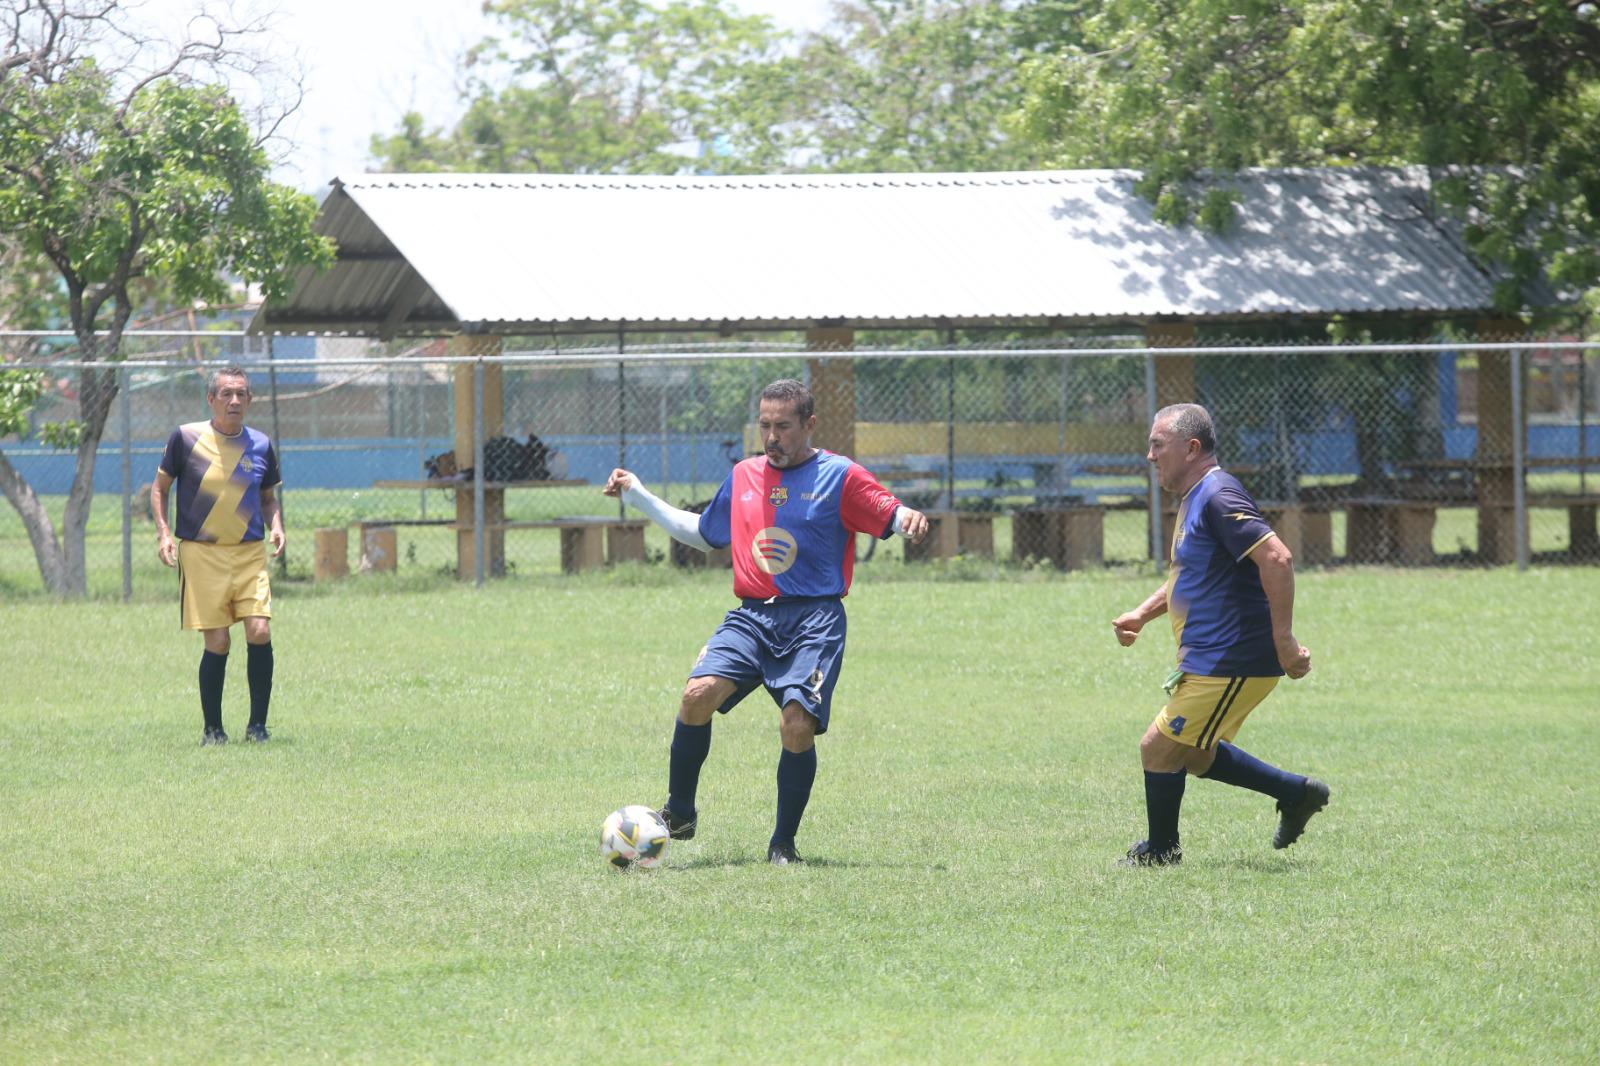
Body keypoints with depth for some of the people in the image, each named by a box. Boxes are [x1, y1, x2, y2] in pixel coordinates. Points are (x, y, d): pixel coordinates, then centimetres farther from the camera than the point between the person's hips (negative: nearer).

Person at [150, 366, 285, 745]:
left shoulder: (260, 445, 8)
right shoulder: (186, 438, 0)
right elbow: (159, 487, 9)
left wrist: (276, 525, 1)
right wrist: (163, 533, -4)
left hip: (250, 554, 2)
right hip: (201, 554, -2)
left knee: (259, 632, -13)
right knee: (217, 643, -6)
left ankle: (257, 725, -1)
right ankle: (212, 729, 8)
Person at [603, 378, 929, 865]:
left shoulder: (839, 476, 2)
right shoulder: (743, 477, 17)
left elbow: (892, 517, 1)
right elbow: (702, 533, 31)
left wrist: (911, 519, -24)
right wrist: (638, 496, 29)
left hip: (814, 622, -4)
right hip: (752, 616, 4)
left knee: (797, 726, -18)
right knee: (699, 694, -20)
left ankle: (783, 844, 2)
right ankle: (679, 814, -3)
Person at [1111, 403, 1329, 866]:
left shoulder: (1218, 497, -20)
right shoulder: (1194, 498, 14)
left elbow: (1276, 558, -30)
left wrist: (1283, 640, -29)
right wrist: (1142, 614, 16)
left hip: (1231, 663, -11)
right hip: (1209, 659, 11)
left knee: (1159, 749, -2)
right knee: (1194, 754, 21)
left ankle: (1160, 850, 17)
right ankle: (1297, 793, 27)